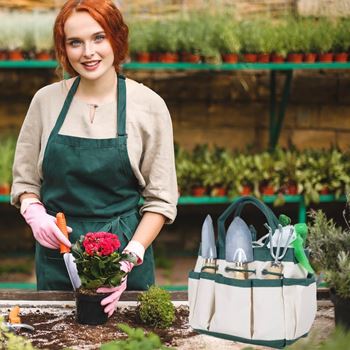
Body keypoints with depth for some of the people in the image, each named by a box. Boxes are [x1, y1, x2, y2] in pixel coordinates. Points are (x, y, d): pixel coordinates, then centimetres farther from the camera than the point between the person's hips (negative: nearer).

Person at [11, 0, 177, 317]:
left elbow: (160, 199, -4)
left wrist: (130, 258, -15)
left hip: (127, 254, -2)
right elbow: (24, 181, 10)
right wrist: (34, 213, -11)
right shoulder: (46, 100, 1)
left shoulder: (149, 105, -5)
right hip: (57, 250, 2)